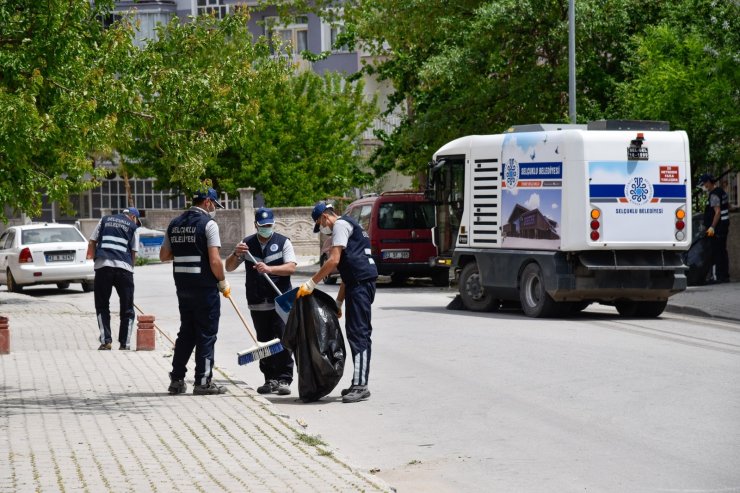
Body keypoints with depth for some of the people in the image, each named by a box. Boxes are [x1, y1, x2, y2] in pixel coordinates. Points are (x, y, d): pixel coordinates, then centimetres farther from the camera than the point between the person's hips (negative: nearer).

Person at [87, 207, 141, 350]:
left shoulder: (105, 220, 19)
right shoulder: (133, 227, 12)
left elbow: (92, 243, 14)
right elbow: (133, 252, 8)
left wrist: (92, 255, 23)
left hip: (102, 265, 1)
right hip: (124, 266, -1)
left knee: (102, 306, 9)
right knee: (127, 309, 9)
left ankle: (105, 341, -2)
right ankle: (124, 343, 7)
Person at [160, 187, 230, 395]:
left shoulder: (175, 224, 10)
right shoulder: (208, 224, -11)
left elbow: (163, 255, 16)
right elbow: (215, 261, -17)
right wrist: (223, 282, -4)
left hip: (183, 287, 6)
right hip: (205, 287, -6)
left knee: (186, 333, 16)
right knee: (206, 335, 1)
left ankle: (177, 380, 16)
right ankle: (203, 382, 2)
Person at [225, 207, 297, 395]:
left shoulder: (283, 242, 5)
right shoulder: (247, 244, 12)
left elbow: (291, 267, -6)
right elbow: (229, 267, 11)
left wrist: (269, 269, -21)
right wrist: (236, 254, -10)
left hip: (281, 301, -3)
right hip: (257, 303, 3)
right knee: (264, 342, 5)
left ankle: (284, 380, -9)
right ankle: (270, 379, 12)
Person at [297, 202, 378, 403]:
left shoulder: (340, 225, -4)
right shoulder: (349, 226, 27)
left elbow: (334, 260, -15)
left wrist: (311, 283, -12)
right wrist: (338, 302, 26)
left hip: (360, 283, -10)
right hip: (361, 283, 10)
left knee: (358, 334, -12)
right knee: (357, 332, 13)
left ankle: (360, 385, -14)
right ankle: (359, 384, 17)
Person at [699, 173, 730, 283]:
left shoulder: (714, 195, -16)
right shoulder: (722, 192, 14)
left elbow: (717, 212, -23)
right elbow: (728, 207, 23)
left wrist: (712, 227, -25)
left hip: (717, 228, -10)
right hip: (724, 226, 10)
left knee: (717, 253, -7)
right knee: (723, 252, 14)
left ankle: (720, 276, -7)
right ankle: (725, 276, 18)